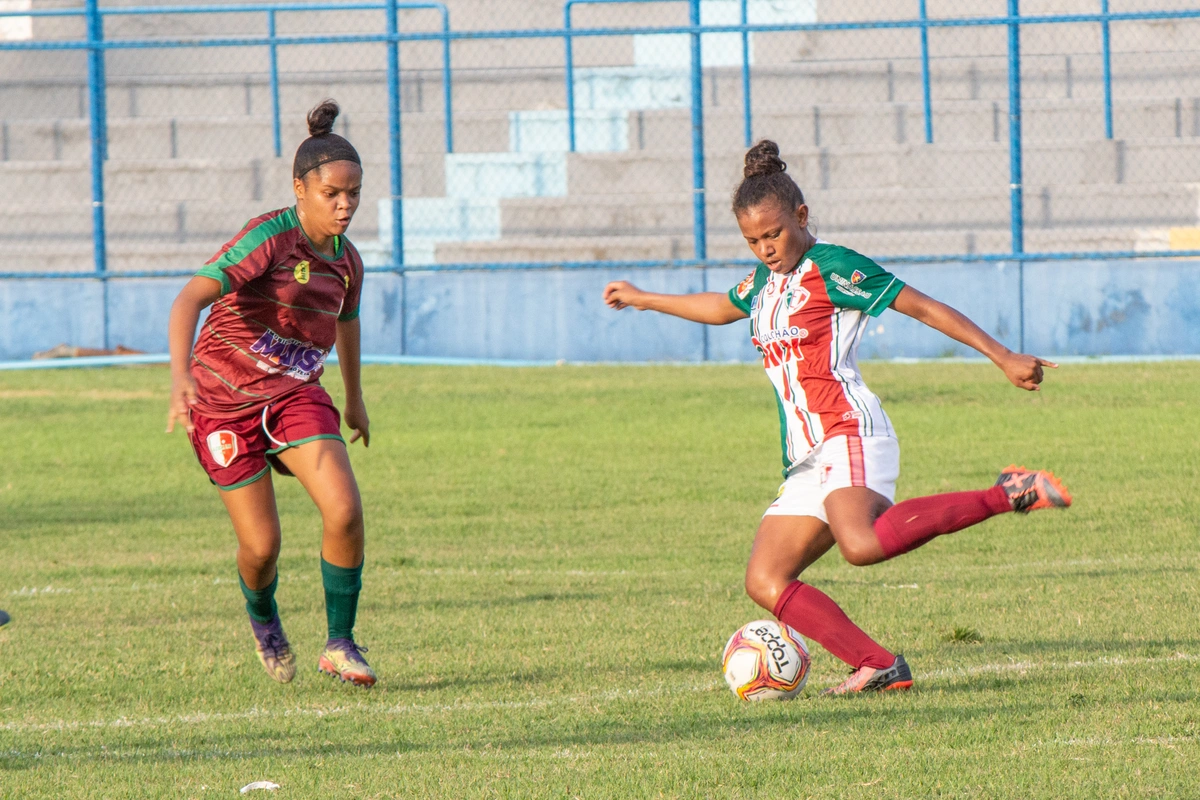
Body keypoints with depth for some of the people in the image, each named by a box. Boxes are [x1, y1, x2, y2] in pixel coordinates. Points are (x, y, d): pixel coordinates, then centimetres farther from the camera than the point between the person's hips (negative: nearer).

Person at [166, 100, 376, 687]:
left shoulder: (346, 261, 1)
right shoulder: (271, 236, -21)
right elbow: (190, 298, -31)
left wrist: (354, 396, 37)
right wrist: (181, 375, -46)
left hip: (296, 396, 5)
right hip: (225, 402, -5)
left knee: (345, 511, -18)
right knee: (262, 546, -3)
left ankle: (340, 644, -1)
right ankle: (263, 620, 33)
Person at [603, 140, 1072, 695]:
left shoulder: (832, 268, -3)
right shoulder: (766, 280, 20)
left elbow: (923, 309, -3)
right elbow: (721, 308, 43)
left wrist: (1003, 358, -7)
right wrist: (645, 300, 56)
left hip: (849, 433, -9)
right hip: (806, 457, 9)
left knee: (860, 545, -37)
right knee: (766, 583, -4)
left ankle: (1006, 496, -24)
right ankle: (880, 667, -9)